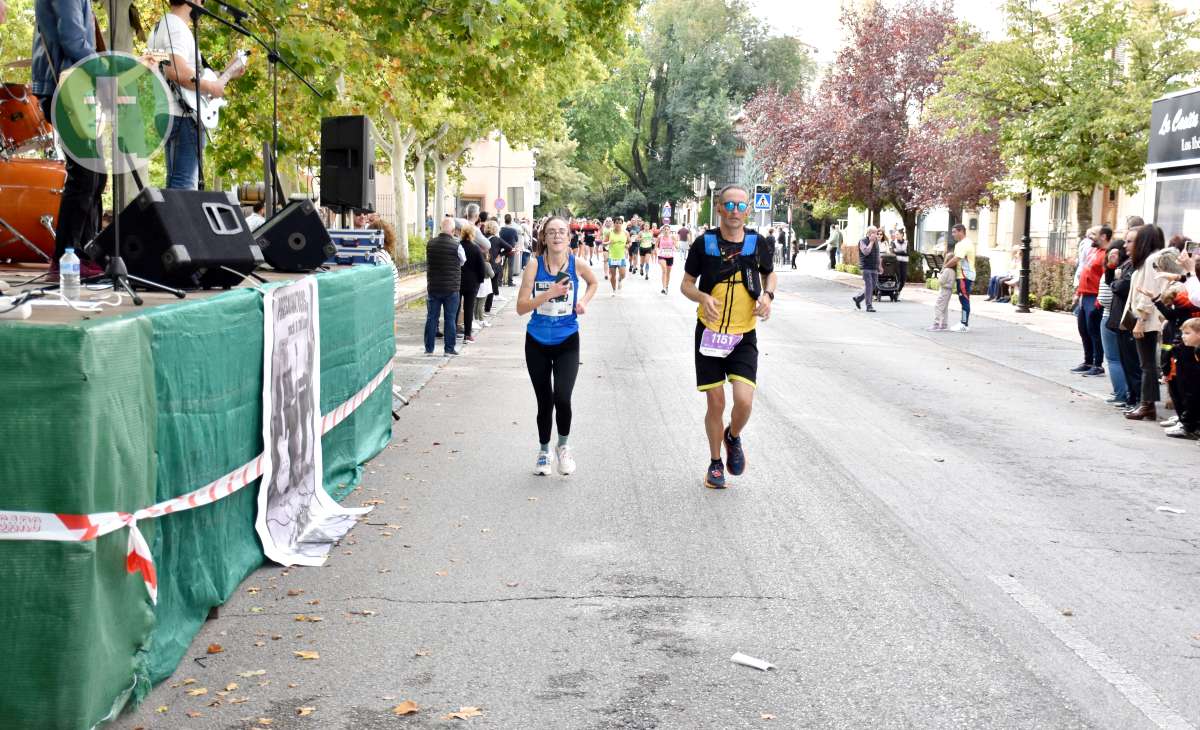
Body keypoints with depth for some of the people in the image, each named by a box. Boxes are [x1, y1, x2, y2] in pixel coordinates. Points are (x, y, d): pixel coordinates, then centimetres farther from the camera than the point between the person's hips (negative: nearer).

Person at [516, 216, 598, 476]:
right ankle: (543, 451, 33)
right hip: (537, 342, 0)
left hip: (567, 342, 0)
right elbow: (521, 307, -16)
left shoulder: (577, 265, -8)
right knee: (544, 402, 8)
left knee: (562, 398, -17)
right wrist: (549, 293, -28)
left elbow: (593, 282, 16)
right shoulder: (534, 265, -11)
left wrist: (584, 300, -2)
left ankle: (563, 446, 12)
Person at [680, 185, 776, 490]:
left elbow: (770, 273, 17)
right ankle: (715, 463, 26)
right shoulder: (704, 243, -7)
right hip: (710, 334, 0)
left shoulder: (757, 243, -3)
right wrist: (703, 297, -18)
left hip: (743, 337, 1)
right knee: (716, 403, 3)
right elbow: (687, 284, 3)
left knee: (744, 401, -14)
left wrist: (767, 295, -4)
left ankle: (733, 437, 21)